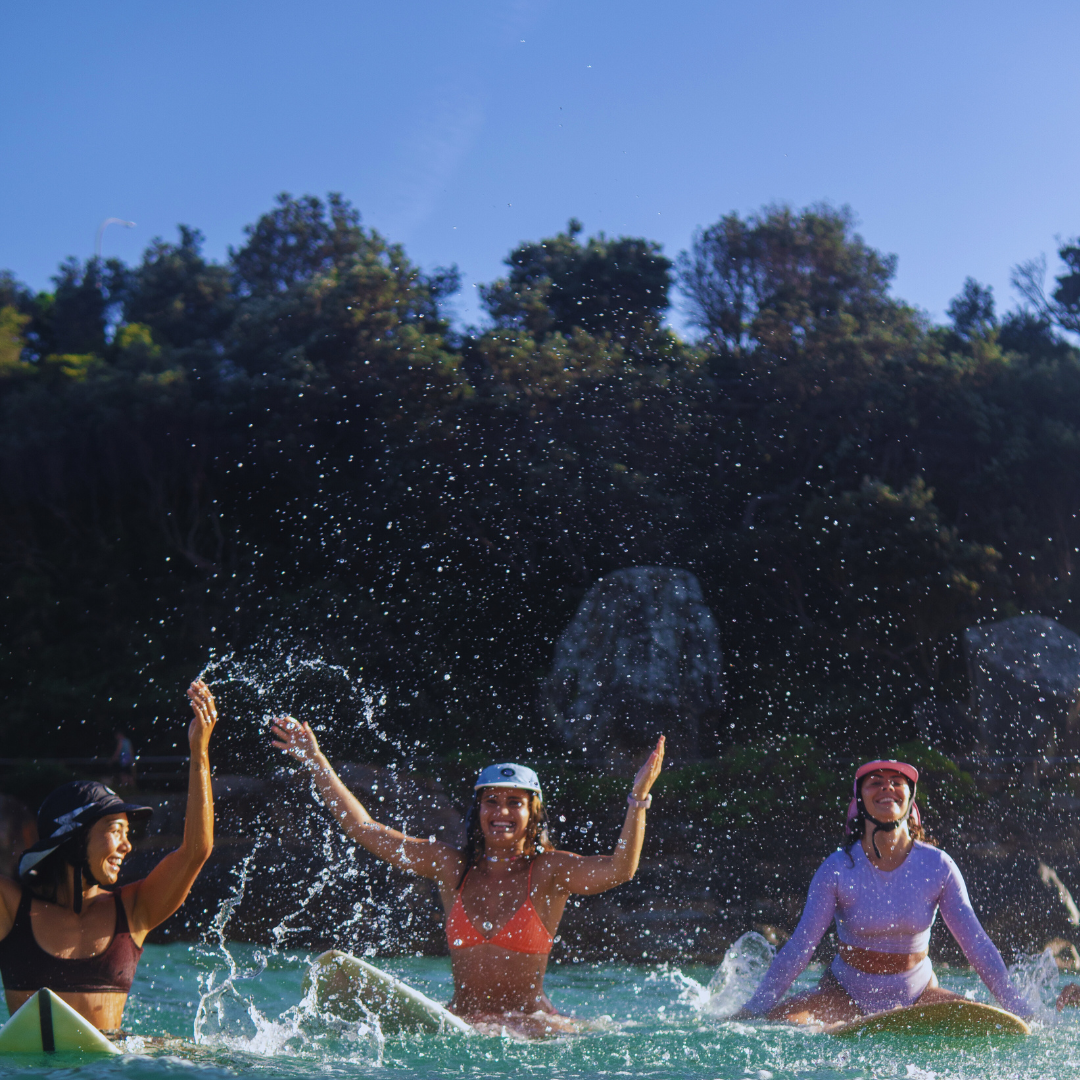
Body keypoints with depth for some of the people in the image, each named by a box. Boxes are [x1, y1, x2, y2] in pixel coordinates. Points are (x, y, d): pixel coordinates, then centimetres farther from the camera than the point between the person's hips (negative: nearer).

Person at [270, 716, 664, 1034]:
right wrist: (316, 762, 7)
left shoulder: (548, 870, -1)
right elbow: (363, 829, 9)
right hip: (458, 1021, 2)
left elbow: (620, 869, -18)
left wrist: (638, 797, -32)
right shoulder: (451, 866, 8)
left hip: (528, 1021, -2)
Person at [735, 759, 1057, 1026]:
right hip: (847, 994, -2)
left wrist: (1022, 1013, -9)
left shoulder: (937, 867, -10)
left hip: (917, 993, 3)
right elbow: (799, 948, -12)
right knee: (777, 1021, -28)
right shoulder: (838, 870, -14)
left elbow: (977, 945, -5)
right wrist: (751, 1013, -17)